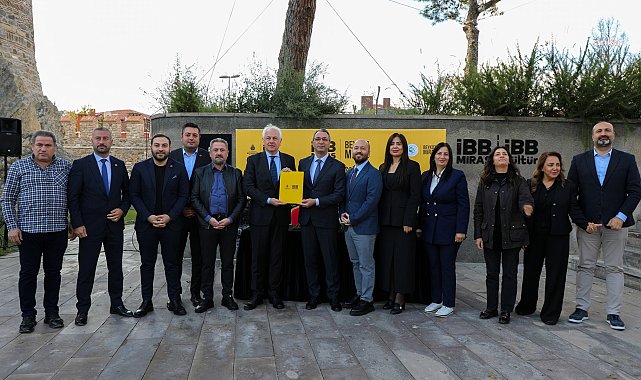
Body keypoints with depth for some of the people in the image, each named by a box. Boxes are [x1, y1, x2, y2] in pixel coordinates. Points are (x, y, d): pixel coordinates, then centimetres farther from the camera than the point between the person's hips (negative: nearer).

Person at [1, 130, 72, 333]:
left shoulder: (66, 166, 4)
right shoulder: (18, 167, 2)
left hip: (57, 231, 1)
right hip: (28, 231, -1)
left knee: (53, 272, 10)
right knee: (28, 273, 7)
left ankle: (52, 313, 22)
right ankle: (28, 315, 19)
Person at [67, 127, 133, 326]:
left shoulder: (119, 165, 8)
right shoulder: (80, 165, -3)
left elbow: (127, 192, 14)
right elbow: (72, 196, -5)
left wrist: (122, 209, -5)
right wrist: (77, 224, -10)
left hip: (115, 225, 3)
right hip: (90, 226, -3)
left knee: (116, 267, 11)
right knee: (86, 270, 3)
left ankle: (117, 304, 23)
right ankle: (82, 310, 15)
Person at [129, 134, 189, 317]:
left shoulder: (179, 169, 2)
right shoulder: (140, 168, 3)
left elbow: (183, 196, 0)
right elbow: (134, 195, 1)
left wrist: (169, 216, -11)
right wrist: (148, 216, -10)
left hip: (171, 224, -1)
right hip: (146, 224, 1)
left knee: (172, 263, 6)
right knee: (147, 264, 9)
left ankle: (175, 300, 15)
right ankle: (146, 301, 19)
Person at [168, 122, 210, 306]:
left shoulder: (207, 157, 1)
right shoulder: (171, 157, 4)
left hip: (200, 214, 0)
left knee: (198, 255, 6)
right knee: (176, 254, 8)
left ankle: (196, 292, 17)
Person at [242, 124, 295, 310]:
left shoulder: (289, 160, 8)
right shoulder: (253, 160, 3)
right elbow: (248, 186, -5)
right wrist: (268, 200, -15)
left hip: (281, 214, 2)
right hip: (260, 215, -1)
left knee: (277, 256, 9)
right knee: (258, 256, 5)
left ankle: (274, 293, 19)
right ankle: (257, 294, 16)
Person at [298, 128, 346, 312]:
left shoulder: (337, 166, -2)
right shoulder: (303, 163, 11)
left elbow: (339, 194, -8)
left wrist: (316, 202, -15)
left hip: (327, 219, -4)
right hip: (307, 218, 4)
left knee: (331, 260, 3)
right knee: (310, 259, 10)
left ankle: (333, 297, 16)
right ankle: (313, 295, 22)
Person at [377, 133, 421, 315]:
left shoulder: (412, 166, -3)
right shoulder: (383, 168, 13)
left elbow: (415, 195, -8)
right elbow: (380, 195, 13)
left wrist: (408, 221, -14)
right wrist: (379, 218, 5)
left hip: (403, 220, -5)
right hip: (386, 220, 6)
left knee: (402, 257, 0)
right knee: (386, 257, 8)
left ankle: (400, 299, 7)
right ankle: (391, 295, 18)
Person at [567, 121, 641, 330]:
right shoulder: (579, 160, 5)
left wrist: (621, 215, -12)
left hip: (616, 224, 0)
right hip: (588, 224, 0)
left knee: (615, 268, 6)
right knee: (585, 266, 6)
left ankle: (613, 313, 14)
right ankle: (582, 308, 15)